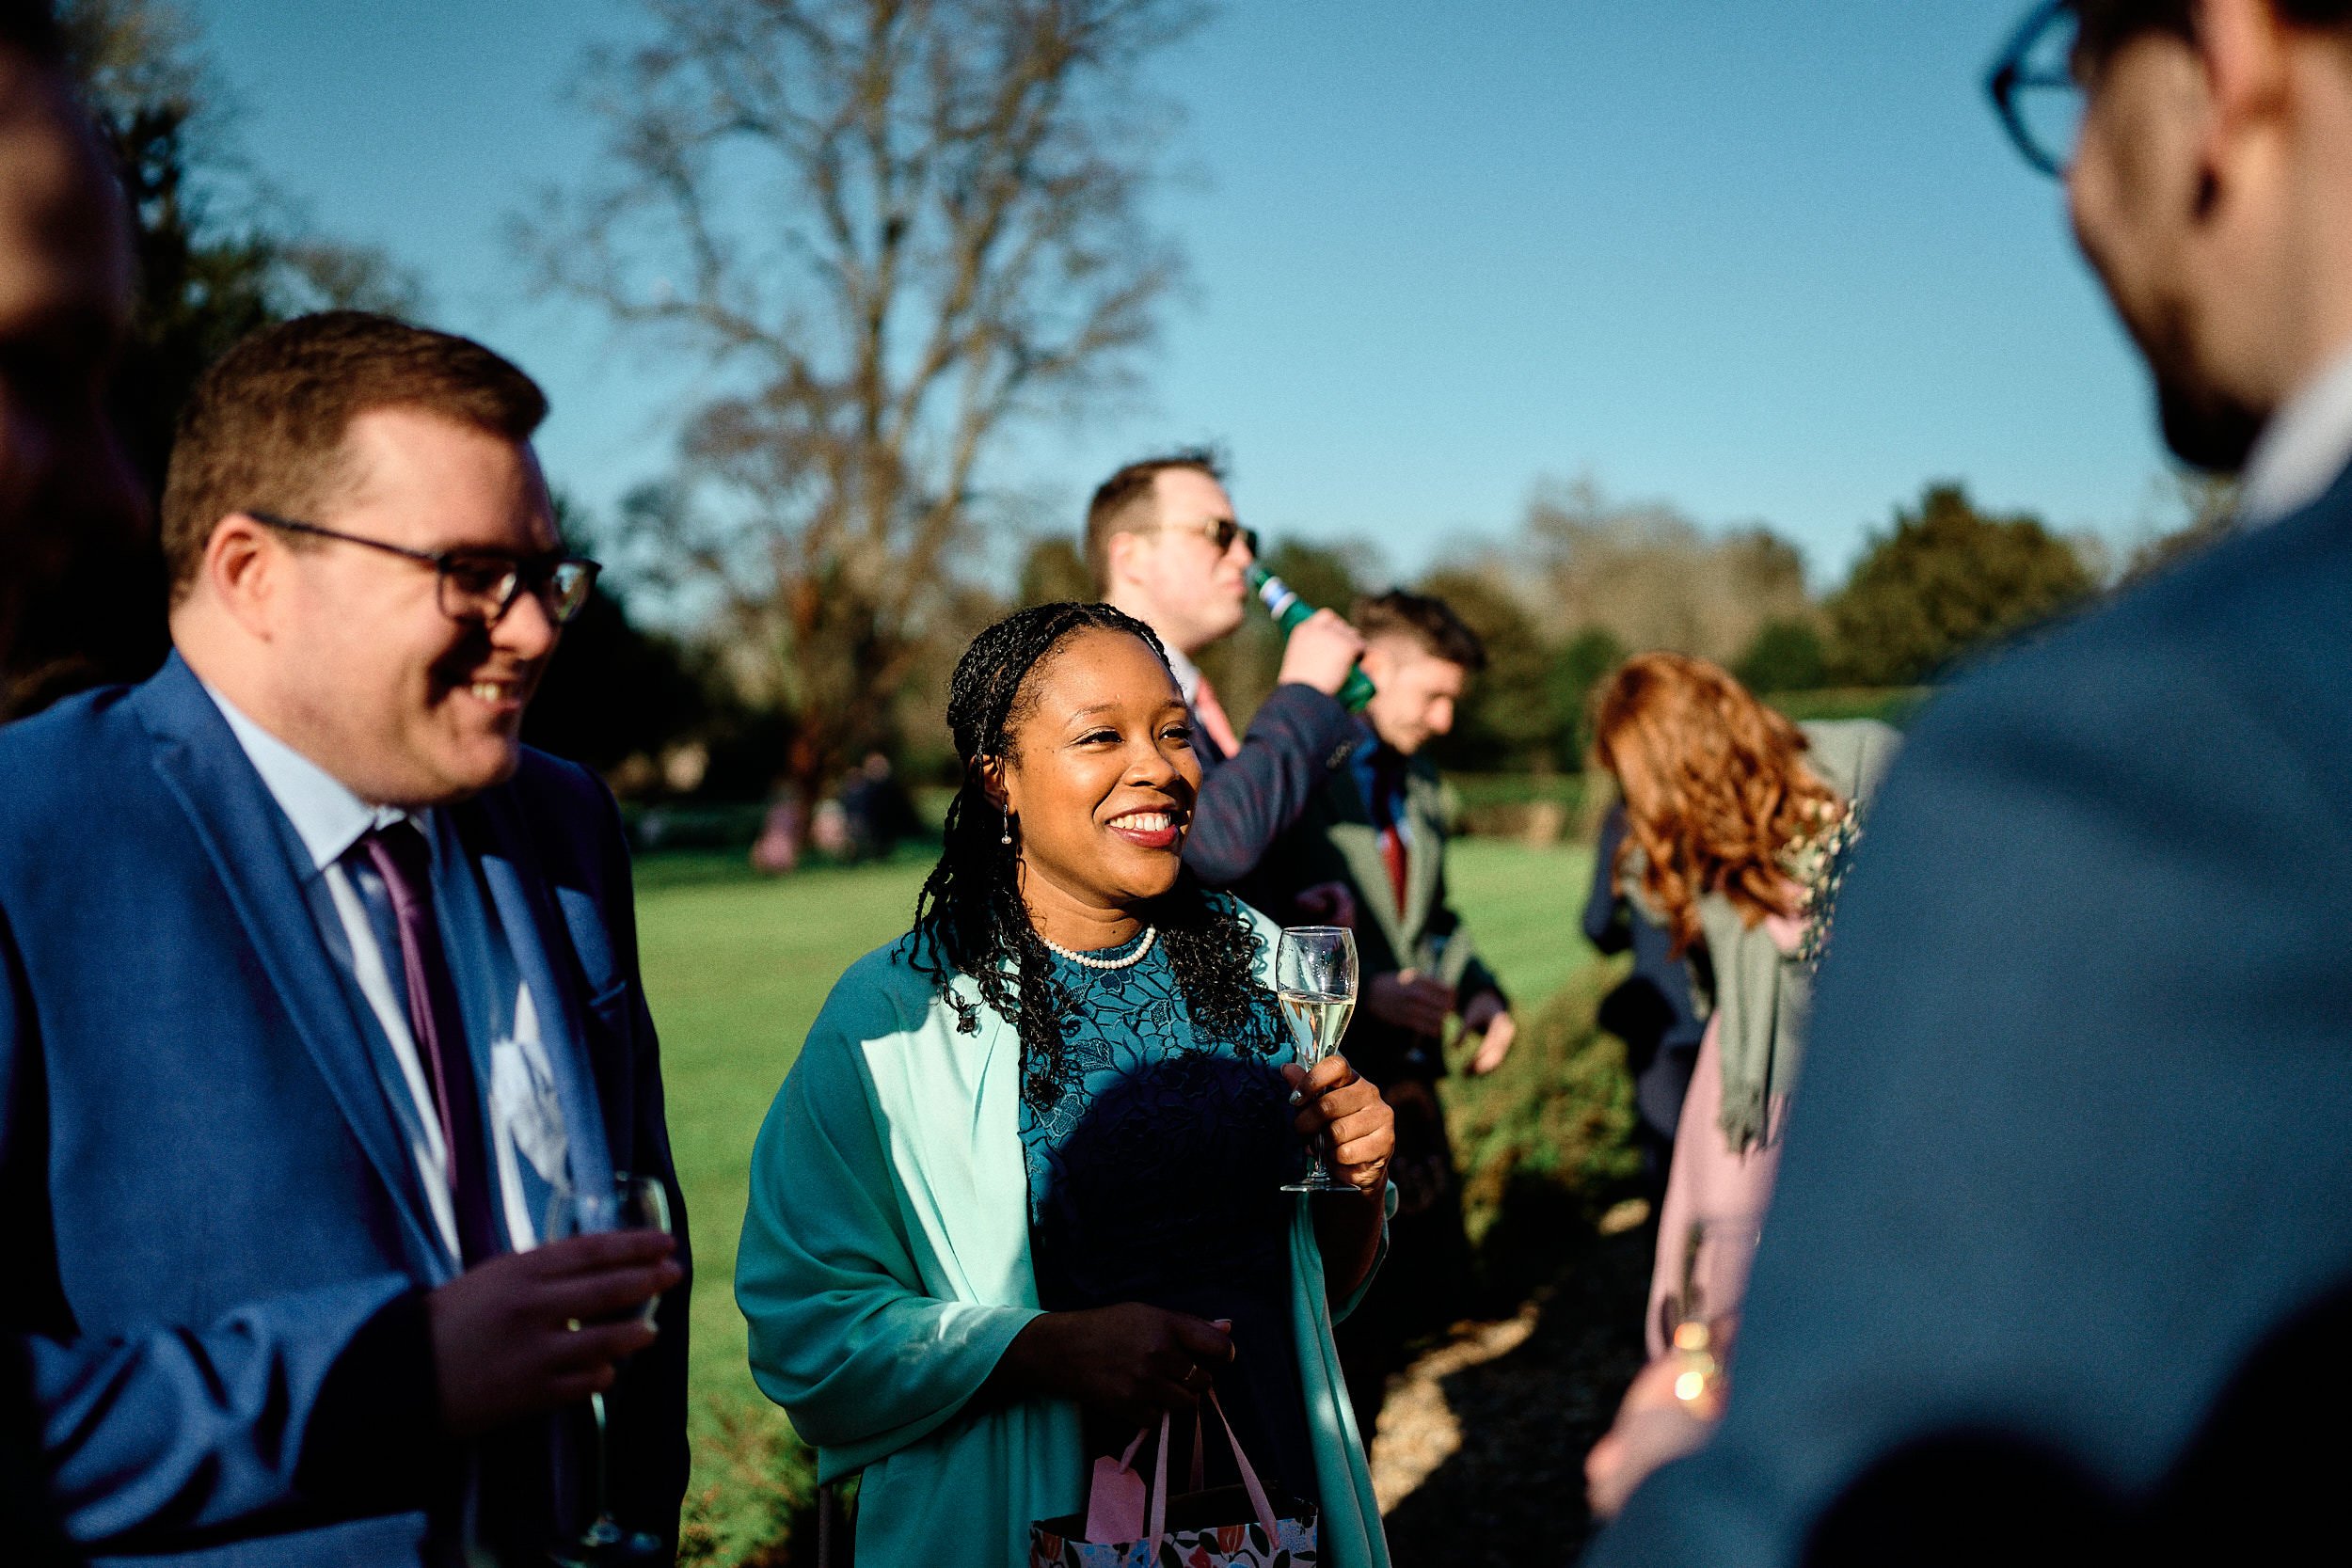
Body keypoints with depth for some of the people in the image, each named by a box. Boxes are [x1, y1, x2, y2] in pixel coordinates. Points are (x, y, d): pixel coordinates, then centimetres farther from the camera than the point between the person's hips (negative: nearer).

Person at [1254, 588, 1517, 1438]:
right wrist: (1363, 992, -22)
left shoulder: (1419, 782, 16)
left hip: (1406, 1072, 8)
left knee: (1434, 1285, 12)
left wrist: (1478, 990, 5)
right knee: (1354, 1301, 0)